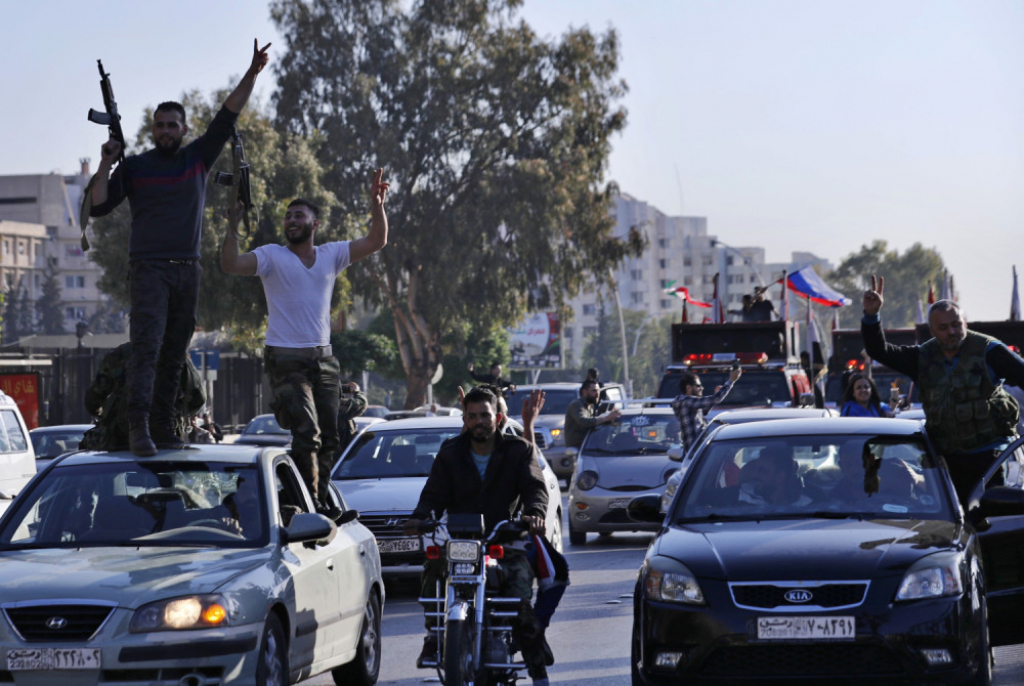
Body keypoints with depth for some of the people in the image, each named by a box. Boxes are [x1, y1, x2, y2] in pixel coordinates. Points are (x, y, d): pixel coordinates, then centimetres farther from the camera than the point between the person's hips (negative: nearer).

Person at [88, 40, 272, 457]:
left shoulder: (198, 157, 12)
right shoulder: (135, 167, 5)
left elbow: (228, 115, 6)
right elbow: (98, 206, 0)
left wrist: (252, 73, -2)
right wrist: (106, 164, -10)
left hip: (188, 270, 4)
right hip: (148, 269, -4)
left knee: (174, 354, 6)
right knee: (147, 345, -16)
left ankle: (163, 427, 10)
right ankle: (139, 426, -25)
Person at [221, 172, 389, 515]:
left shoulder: (331, 255, 9)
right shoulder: (272, 256, -1)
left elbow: (376, 242, 1)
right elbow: (230, 264, -16)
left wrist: (377, 205, -13)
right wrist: (233, 224, -25)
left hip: (323, 358, 5)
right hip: (286, 359, -5)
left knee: (329, 438, 8)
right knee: (306, 433, -16)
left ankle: (320, 497, 21)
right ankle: (308, 502, -10)